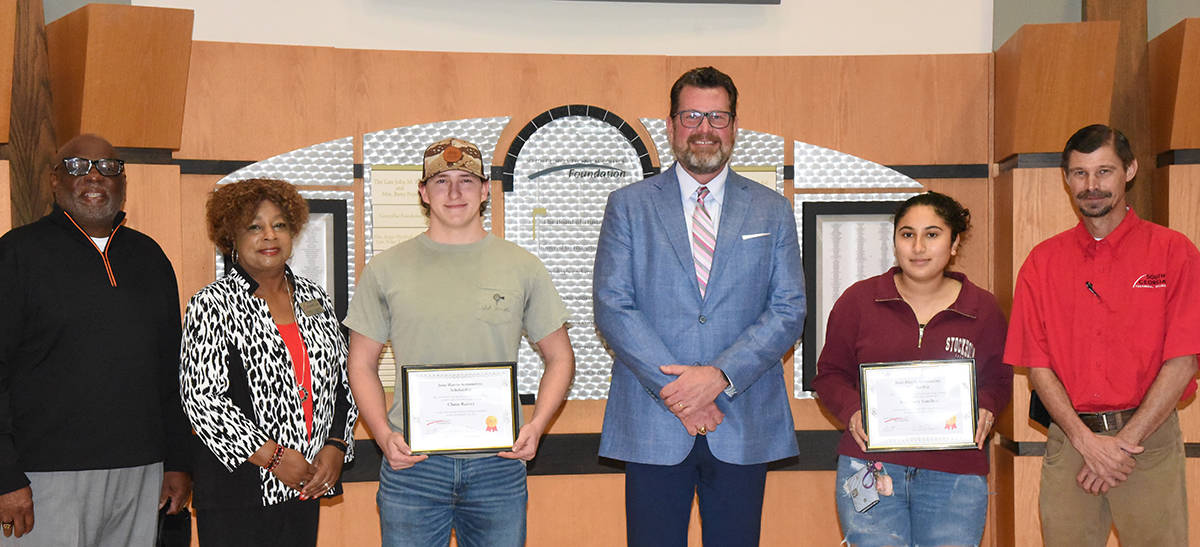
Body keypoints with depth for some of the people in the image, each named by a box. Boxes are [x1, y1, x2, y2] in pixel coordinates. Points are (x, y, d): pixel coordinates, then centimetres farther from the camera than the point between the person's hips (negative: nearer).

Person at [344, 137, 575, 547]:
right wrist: (384, 435, -7)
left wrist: (536, 425, -5)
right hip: (412, 464, 0)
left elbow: (560, 358, 11)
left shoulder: (523, 268, 6)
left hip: (499, 465, 1)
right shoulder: (387, 269, 5)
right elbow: (362, 363, 9)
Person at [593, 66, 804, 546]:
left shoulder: (772, 211, 10)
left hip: (744, 427, 1)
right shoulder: (628, 206, 6)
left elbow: (789, 310, 2)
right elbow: (611, 307, -3)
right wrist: (674, 389, -13)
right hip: (652, 428, -1)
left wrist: (721, 376, -12)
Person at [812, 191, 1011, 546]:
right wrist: (851, 411, -10)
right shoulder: (858, 300, 4)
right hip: (871, 469, -1)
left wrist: (985, 410, -6)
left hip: (955, 476, 1)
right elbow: (830, 374, 9)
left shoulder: (983, 309, 7)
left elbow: (998, 381, 15)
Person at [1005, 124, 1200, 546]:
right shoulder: (1043, 261, 8)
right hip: (1069, 440, 2)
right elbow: (1038, 365, 3)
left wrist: (1126, 441, -11)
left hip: (1150, 437, -2)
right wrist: (1087, 440, -10)